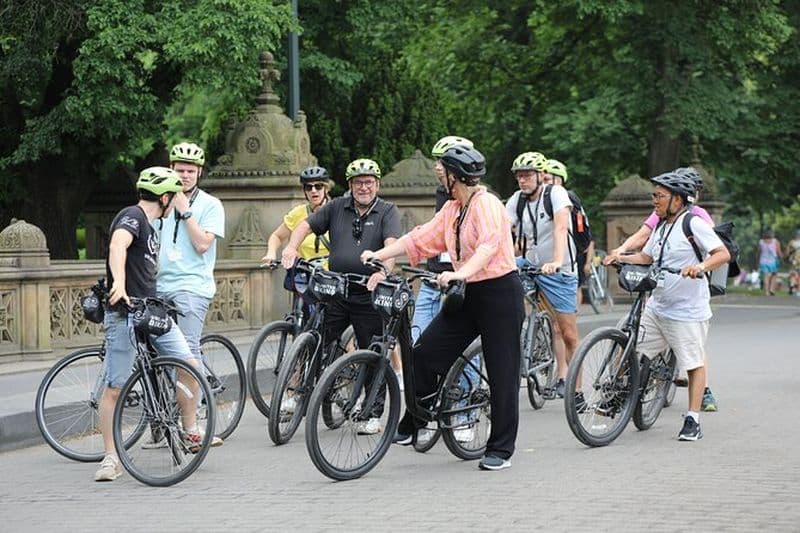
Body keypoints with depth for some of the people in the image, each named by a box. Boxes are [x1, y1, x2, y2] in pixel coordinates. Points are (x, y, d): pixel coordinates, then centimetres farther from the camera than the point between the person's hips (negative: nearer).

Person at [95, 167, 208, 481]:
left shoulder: (149, 226, 18)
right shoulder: (132, 217, -10)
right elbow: (117, 245, -30)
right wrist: (119, 283, -45)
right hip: (124, 315, -8)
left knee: (190, 364, -5)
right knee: (115, 387, -3)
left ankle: (191, 432, 10)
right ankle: (111, 458, 2)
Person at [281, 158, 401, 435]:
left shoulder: (387, 211, 0)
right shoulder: (337, 207, 9)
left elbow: (392, 244, -15)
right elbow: (306, 225, 6)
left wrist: (383, 271, -34)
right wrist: (291, 247, -15)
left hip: (368, 295, -2)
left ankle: (374, 414, 14)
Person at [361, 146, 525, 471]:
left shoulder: (487, 204, -15)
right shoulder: (451, 210, 12)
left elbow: (489, 244, -32)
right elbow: (421, 238, 11)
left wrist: (461, 273, -47)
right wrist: (378, 255, 2)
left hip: (500, 292, -8)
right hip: (468, 296, 8)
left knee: (501, 374, -3)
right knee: (425, 351, -1)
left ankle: (501, 450, 4)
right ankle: (412, 425, 10)